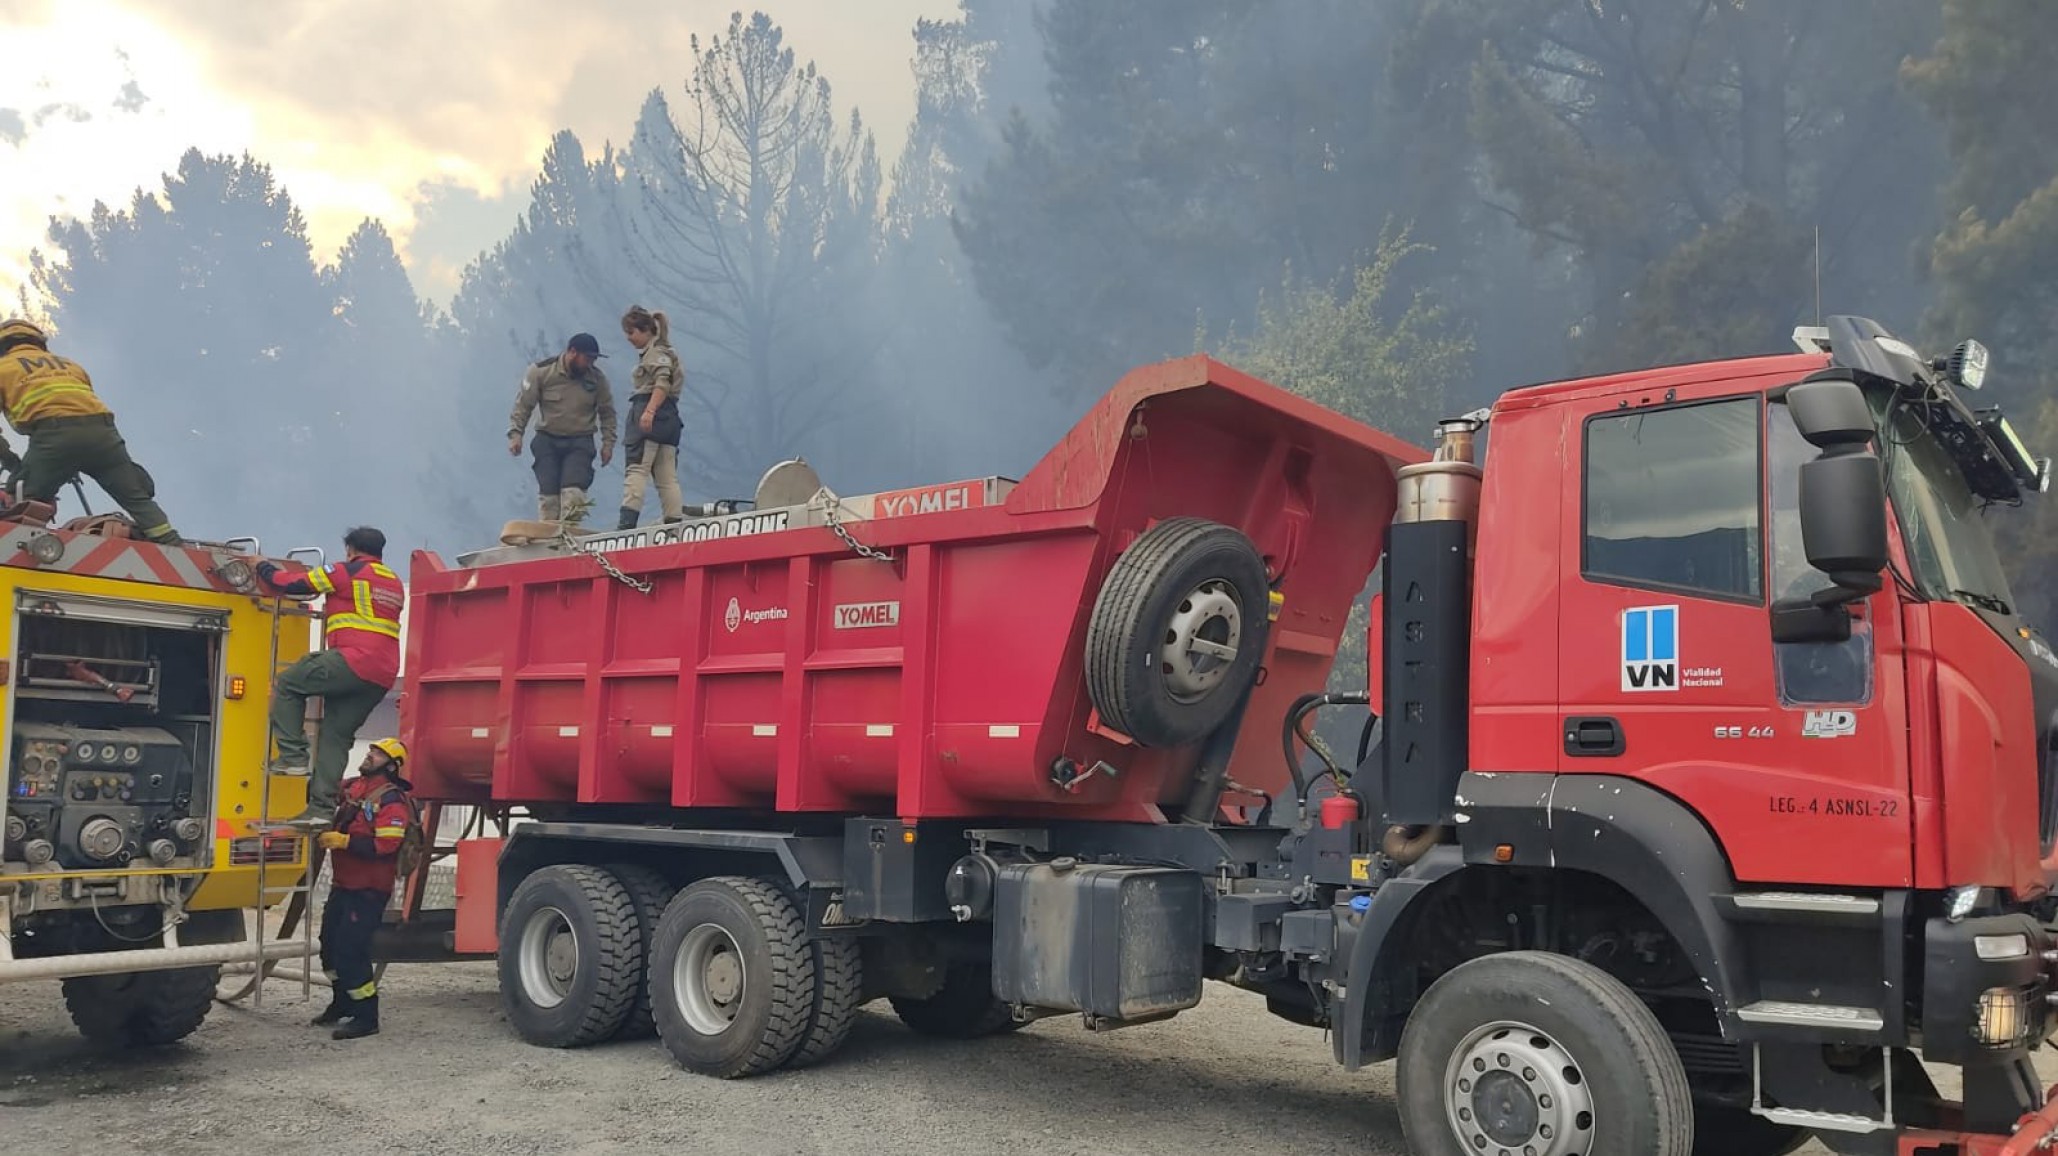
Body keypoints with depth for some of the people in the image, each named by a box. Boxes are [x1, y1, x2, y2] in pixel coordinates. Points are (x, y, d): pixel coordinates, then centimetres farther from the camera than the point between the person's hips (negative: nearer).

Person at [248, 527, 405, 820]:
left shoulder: (348, 572, 1)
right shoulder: (395, 584, 23)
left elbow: (294, 584, 4)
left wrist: (263, 566, 21)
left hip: (354, 661, -7)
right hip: (383, 676, 7)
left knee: (287, 685, 10)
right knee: (337, 735, 9)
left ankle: (293, 755, 2)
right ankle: (322, 805, 3)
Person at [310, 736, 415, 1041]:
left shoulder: (392, 800, -16)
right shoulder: (353, 787, 10)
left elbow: (385, 845, -25)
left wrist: (344, 841, -23)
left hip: (368, 890, -9)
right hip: (342, 884, 9)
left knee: (350, 950, -11)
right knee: (330, 944, 19)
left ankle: (366, 1017, 0)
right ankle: (341, 1003, 37)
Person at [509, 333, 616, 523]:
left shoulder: (597, 378, -2)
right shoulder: (541, 371, -6)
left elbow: (607, 412, 9)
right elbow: (523, 405, -1)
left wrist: (608, 443, 3)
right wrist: (515, 433, -10)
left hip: (580, 443, 0)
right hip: (547, 441, 0)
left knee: (573, 491, -18)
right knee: (548, 493, -2)